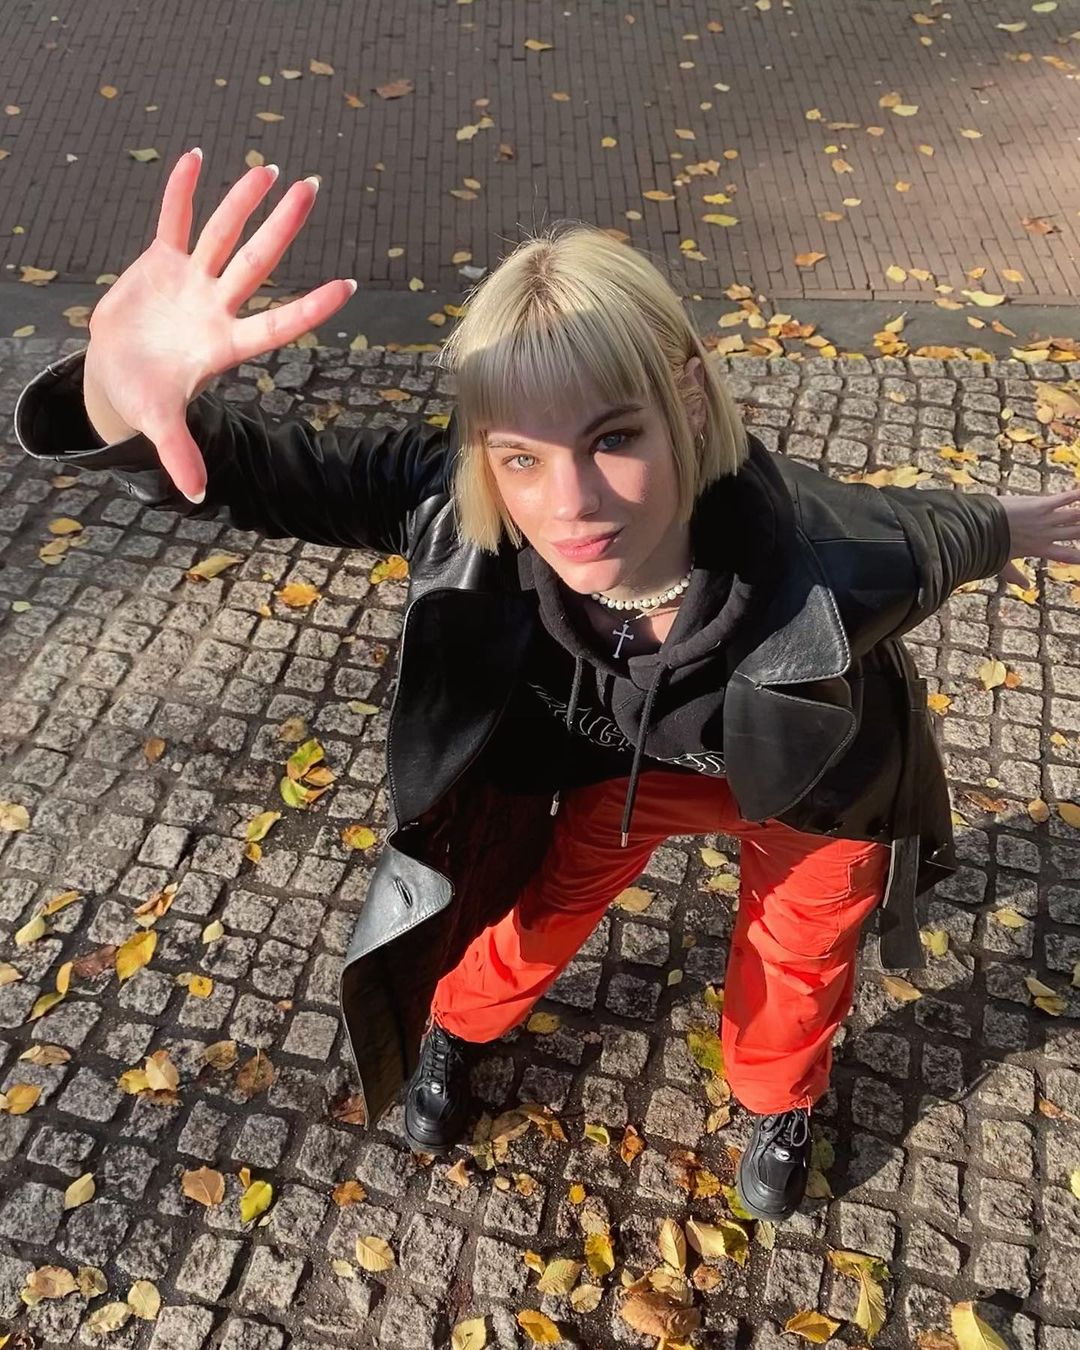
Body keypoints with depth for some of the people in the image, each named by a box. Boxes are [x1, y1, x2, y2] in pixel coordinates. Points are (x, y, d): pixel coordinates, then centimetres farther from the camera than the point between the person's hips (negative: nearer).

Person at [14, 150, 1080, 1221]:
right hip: (622, 759, 1)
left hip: (815, 778, 0)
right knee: (545, 903, 22)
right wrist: (123, 399, -66)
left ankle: (781, 1099, 63)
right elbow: (239, 469, -41)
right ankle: (458, 1025, 59)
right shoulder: (458, 510, -39)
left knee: (800, 955, 26)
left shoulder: (827, 557, -44)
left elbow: (933, 532, -21)